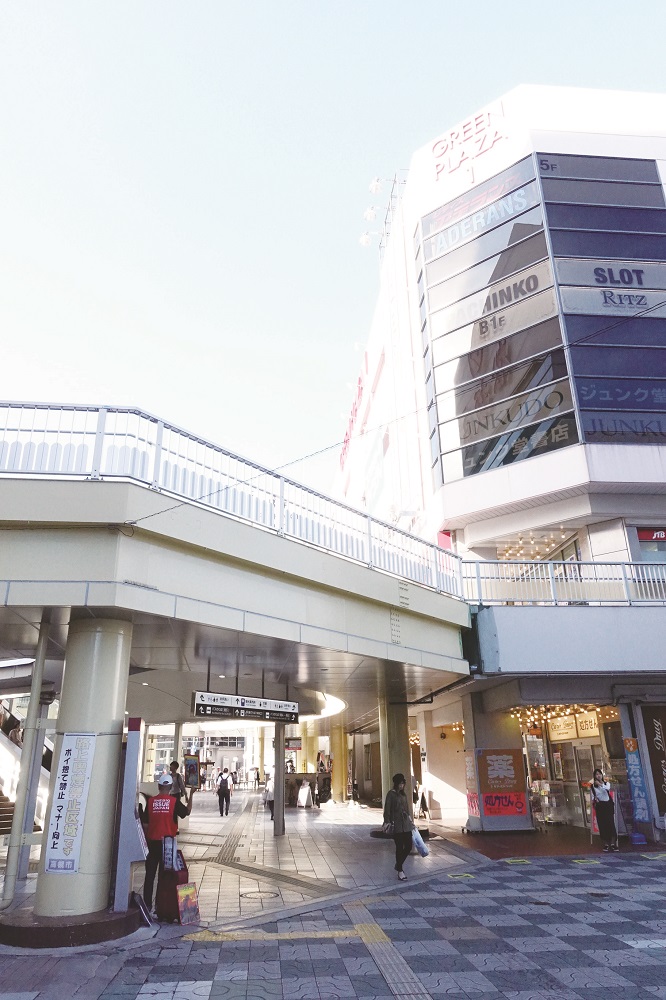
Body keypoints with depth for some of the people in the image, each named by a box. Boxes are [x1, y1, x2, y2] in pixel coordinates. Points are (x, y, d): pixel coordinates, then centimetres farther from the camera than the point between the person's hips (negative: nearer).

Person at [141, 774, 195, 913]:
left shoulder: (151, 801, -2)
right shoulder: (174, 801, -9)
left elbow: (145, 823, 3)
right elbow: (187, 811, 5)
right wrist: (191, 794, 13)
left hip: (153, 842, 2)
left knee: (150, 874, 11)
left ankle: (147, 904, 14)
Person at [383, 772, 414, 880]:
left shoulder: (403, 794, 12)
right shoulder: (391, 794, -9)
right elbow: (387, 810, -11)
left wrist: (410, 820, 17)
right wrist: (388, 823, -17)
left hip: (406, 824, 7)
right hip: (396, 824, -7)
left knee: (408, 846, 6)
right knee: (399, 847, 0)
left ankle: (398, 865, 27)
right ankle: (400, 870, 14)